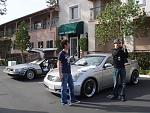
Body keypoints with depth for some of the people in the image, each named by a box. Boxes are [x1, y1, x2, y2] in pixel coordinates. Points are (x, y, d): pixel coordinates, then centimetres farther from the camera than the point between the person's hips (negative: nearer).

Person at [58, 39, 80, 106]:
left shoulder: (67, 53, 15)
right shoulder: (61, 54, -11)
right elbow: (59, 64, -14)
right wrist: (60, 74, -19)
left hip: (69, 73, 9)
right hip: (64, 73, -9)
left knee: (71, 86, 14)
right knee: (64, 88, -1)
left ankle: (72, 99, 25)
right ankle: (64, 101, 10)